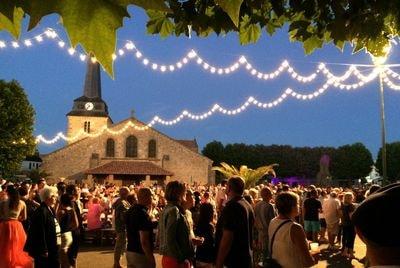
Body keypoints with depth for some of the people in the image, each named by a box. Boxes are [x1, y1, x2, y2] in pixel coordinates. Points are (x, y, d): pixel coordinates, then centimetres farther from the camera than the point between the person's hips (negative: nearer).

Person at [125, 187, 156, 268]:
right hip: (141, 254, -8)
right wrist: (151, 258, -19)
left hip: (130, 251, 9)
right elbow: (144, 241, -24)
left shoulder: (130, 211, 5)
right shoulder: (143, 214, -21)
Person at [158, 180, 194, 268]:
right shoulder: (174, 210, -17)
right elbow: (170, 239, -23)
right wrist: (182, 259, -17)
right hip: (176, 260, -9)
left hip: (168, 258, 9)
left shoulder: (166, 209, 10)